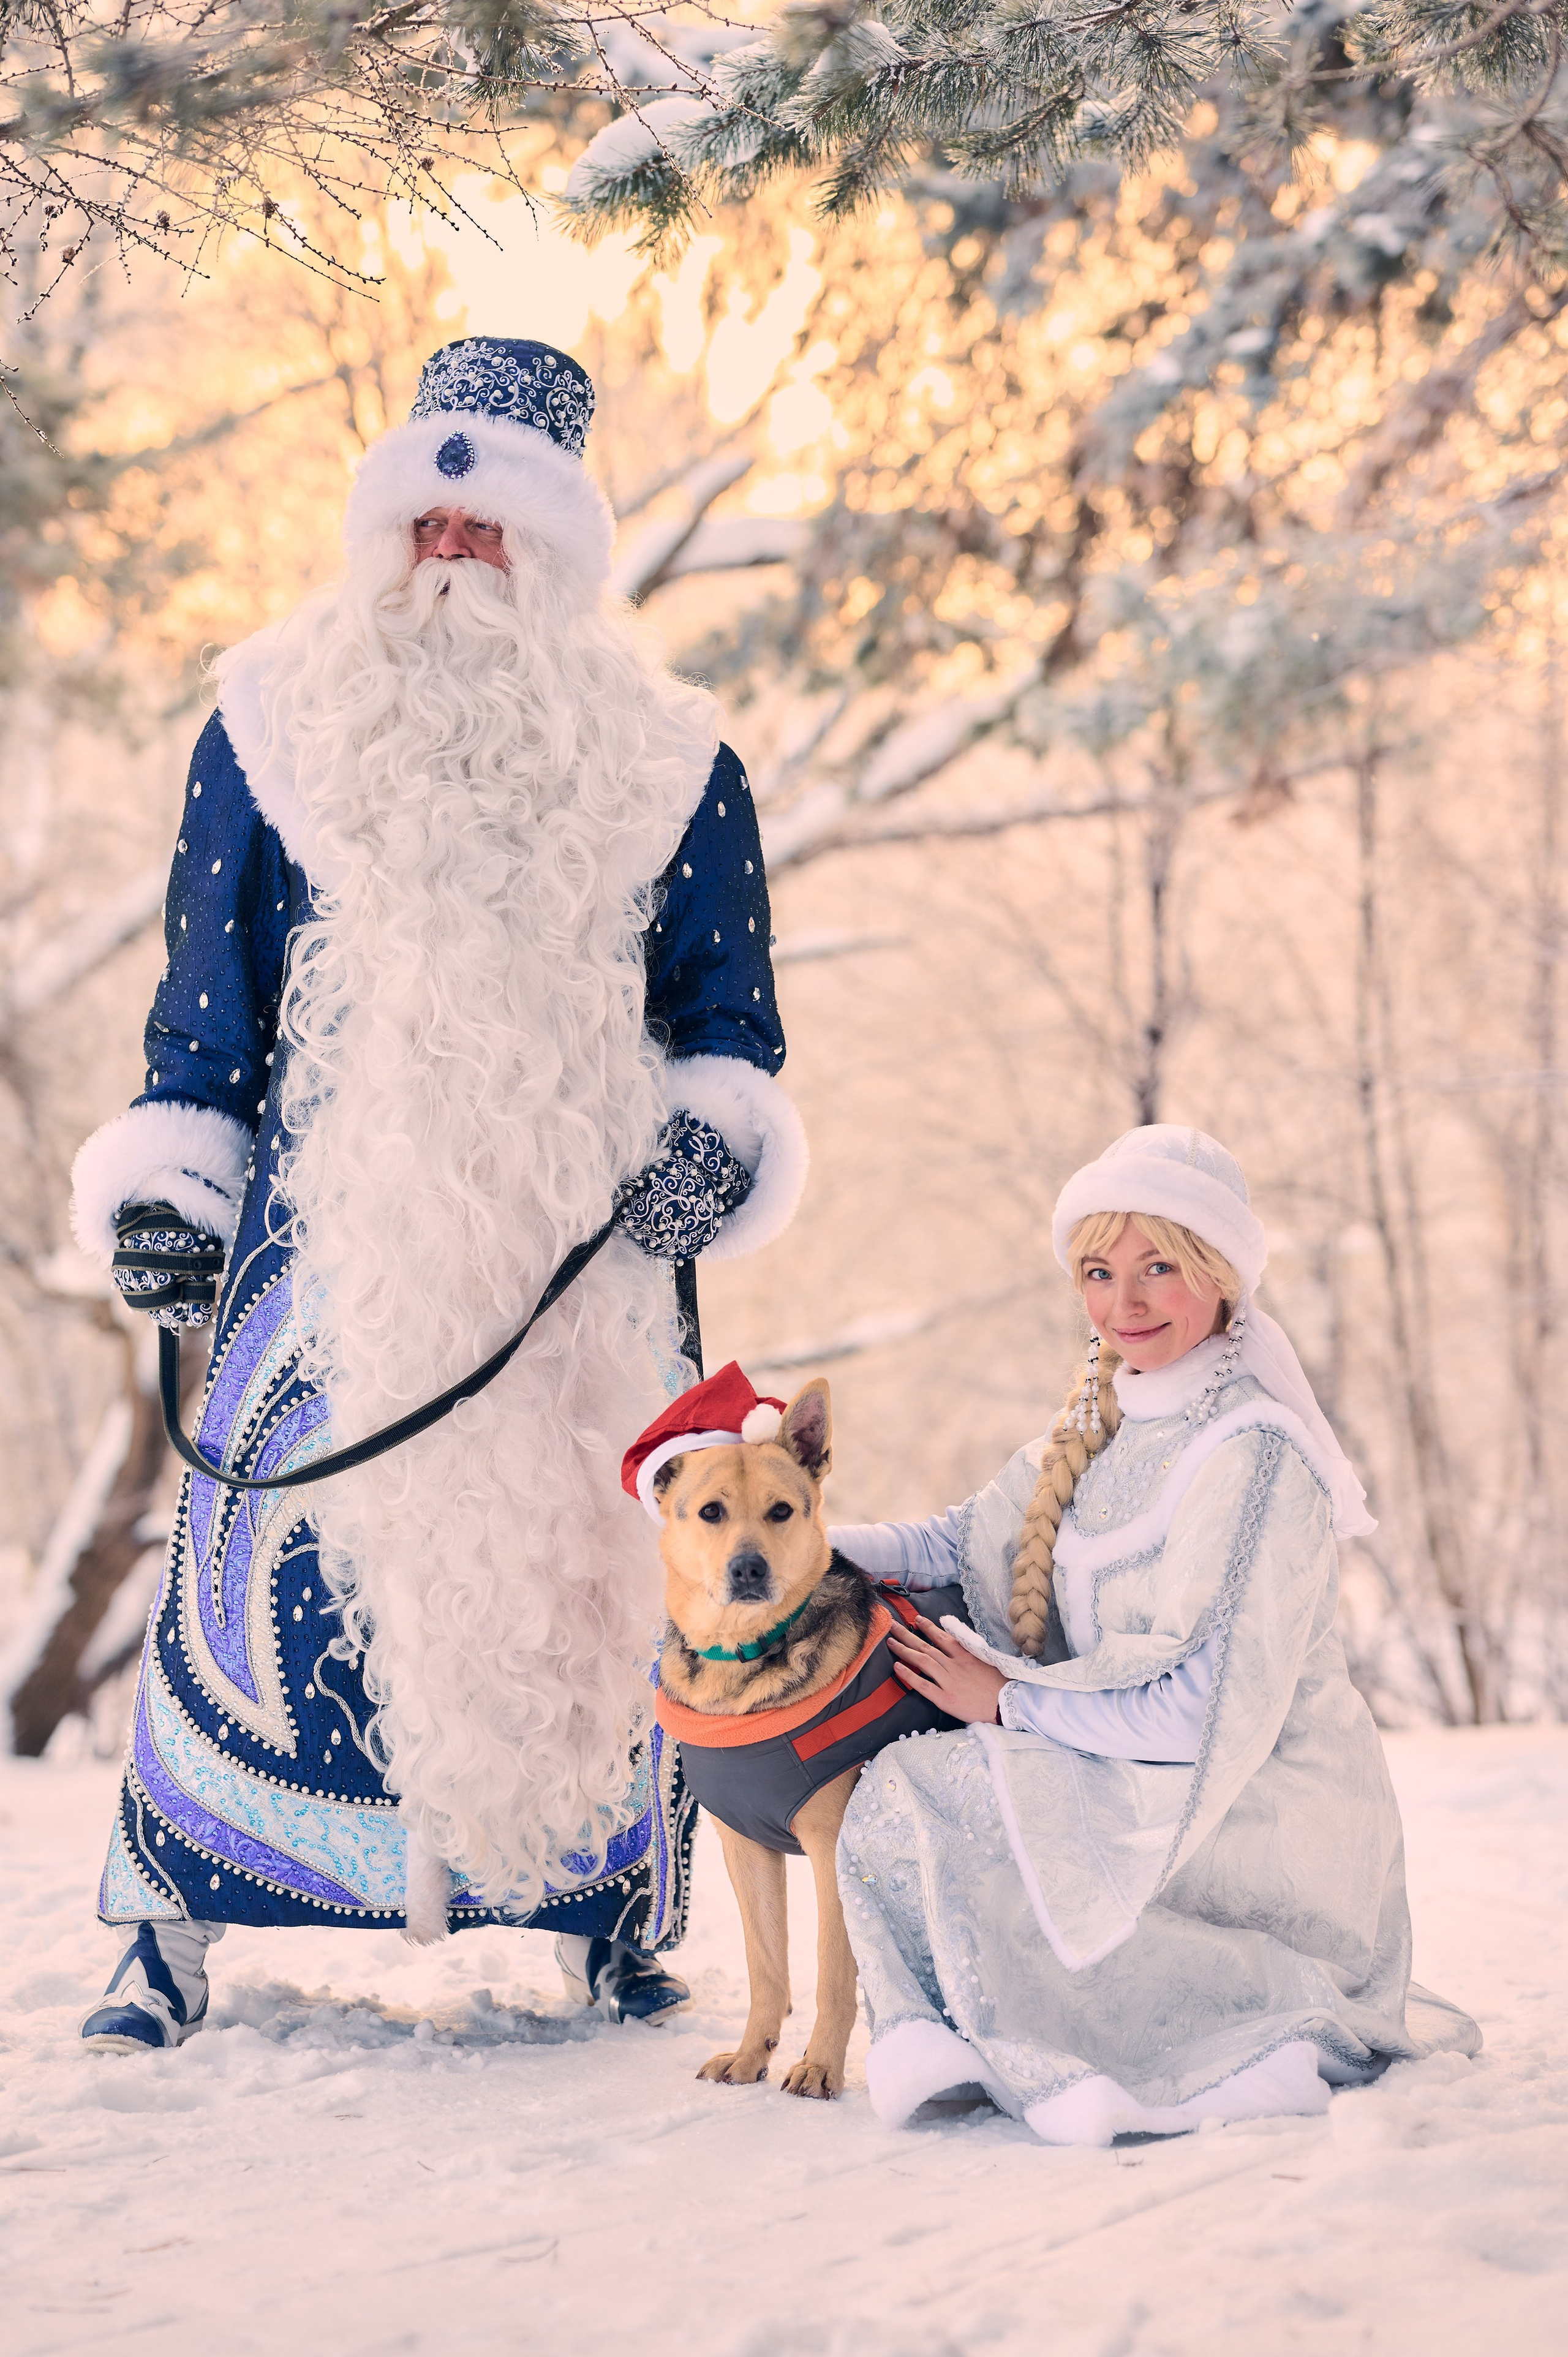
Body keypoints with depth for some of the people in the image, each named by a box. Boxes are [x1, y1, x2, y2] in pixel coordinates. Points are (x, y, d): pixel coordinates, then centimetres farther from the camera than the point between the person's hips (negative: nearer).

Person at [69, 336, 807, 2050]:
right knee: (260, 1538, -7)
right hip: (332, 1231, 0)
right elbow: (207, 995, 12)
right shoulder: (274, 728, 10)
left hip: (575, 1243, 1)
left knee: (589, 1554, -1)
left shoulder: (659, 766, 10)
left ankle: (620, 1911, 13)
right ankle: (167, 1925, 2)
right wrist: (162, 1177, 5)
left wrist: (716, 1142, -5)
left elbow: (725, 1007, 13)